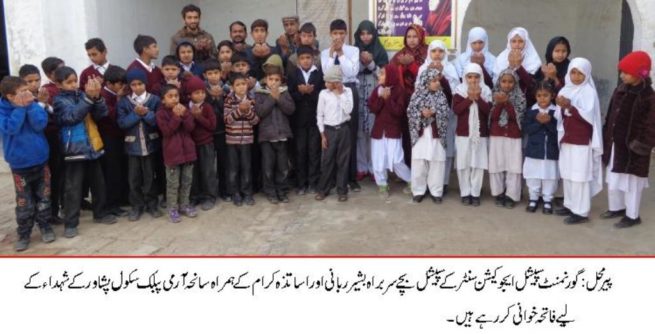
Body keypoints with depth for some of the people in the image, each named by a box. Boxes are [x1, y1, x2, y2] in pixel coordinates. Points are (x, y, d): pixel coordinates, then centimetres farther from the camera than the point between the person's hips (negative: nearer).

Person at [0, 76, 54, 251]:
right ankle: (23, 234, 20)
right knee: (24, 203, 5)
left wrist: (30, 105, -22)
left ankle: (45, 227, 31)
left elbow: (40, 124, -17)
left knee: (43, 198, 14)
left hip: (41, 161, 3)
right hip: (19, 165, -3)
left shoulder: (33, 105, -4)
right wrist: (20, 108, -24)